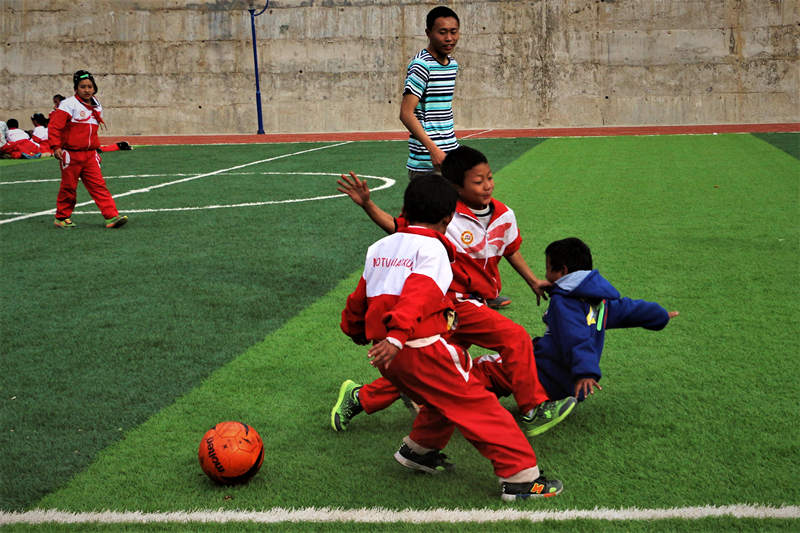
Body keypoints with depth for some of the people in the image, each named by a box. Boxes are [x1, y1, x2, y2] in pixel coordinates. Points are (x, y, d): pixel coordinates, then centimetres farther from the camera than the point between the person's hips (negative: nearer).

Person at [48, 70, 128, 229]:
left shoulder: (97, 107, 13)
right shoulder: (69, 104, -9)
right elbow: (54, 126, -12)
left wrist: (96, 149, 24)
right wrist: (56, 147, -20)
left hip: (90, 155, 5)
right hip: (71, 154, -5)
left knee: (98, 185, -3)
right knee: (69, 187, 5)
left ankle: (111, 216, -9)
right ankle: (62, 217, 21)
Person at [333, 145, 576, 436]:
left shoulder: (504, 216, 4)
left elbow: (511, 249, 21)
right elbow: (397, 227, -8)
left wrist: (532, 281, 24)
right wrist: (367, 204, -21)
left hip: (471, 303, 8)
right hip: (455, 302, -7)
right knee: (516, 338, -15)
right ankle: (534, 409, -1)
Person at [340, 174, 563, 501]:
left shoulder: (379, 247, 16)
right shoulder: (432, 248, -6)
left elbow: (359, 298, 26)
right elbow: (418, 295, -22)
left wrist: (356, 332, 42)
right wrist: (397, 336, -34)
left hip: (389, 354, 8)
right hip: (422, 348, -8)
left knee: (448, 398, 27)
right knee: (477, 405, -3)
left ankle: (418, 449, 37)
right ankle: (521, 477, -3)